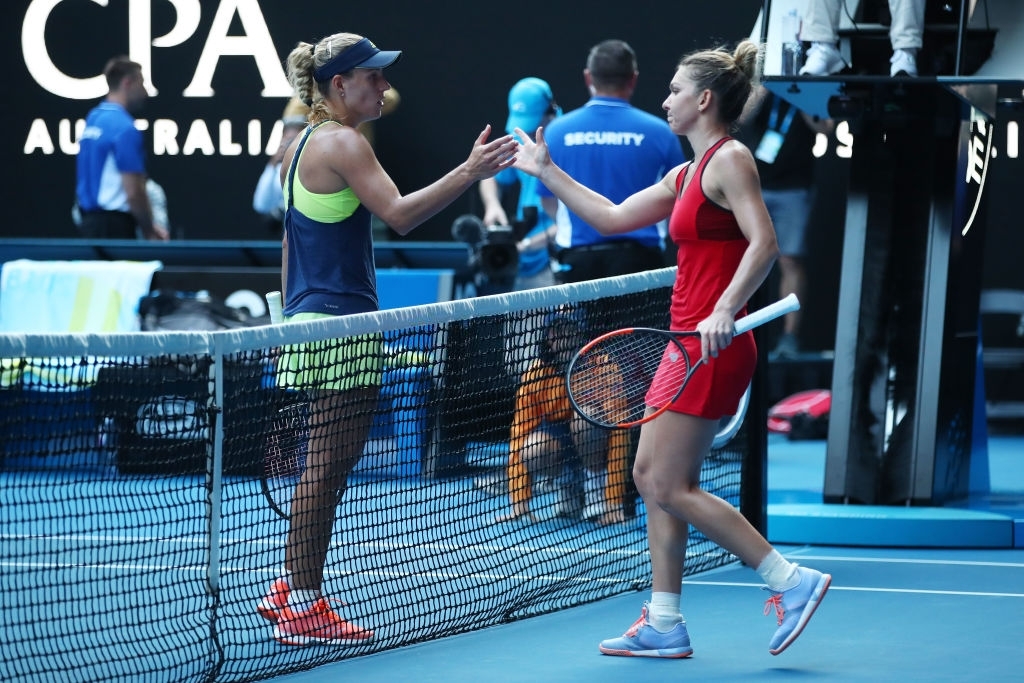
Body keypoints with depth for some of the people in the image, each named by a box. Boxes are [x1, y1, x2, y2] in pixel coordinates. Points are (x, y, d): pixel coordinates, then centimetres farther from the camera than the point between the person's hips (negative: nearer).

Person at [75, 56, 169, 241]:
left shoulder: (92, 119, 14)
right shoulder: (125, 128, -14)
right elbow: (133, 192, -18)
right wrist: (149, 231, -5)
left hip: (90, 221, 9)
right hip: (114, 226, -9)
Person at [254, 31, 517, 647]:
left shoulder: (301, 146, 16)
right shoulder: (344, 144, -13)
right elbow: (400, 214, -24)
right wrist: (470, 173, -28)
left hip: (309, 321, 10)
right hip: (342, 324, -10)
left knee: (328, 468, 16)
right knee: (327, 468, -5)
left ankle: (293, 590, 22)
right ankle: (302, 607, -1)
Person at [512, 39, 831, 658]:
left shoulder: (730, 159, -11)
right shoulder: (687, 174, 17)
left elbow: (764, 243, -22)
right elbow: (613, 217, 26)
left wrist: (725, 311, -33)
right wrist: (547, 173, 29)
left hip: (713, 346, -10)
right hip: (688, 344, 10)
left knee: (670, 486, -10)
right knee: (651, 475, 9)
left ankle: (792, 581, -8)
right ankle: (664, 625, 13)